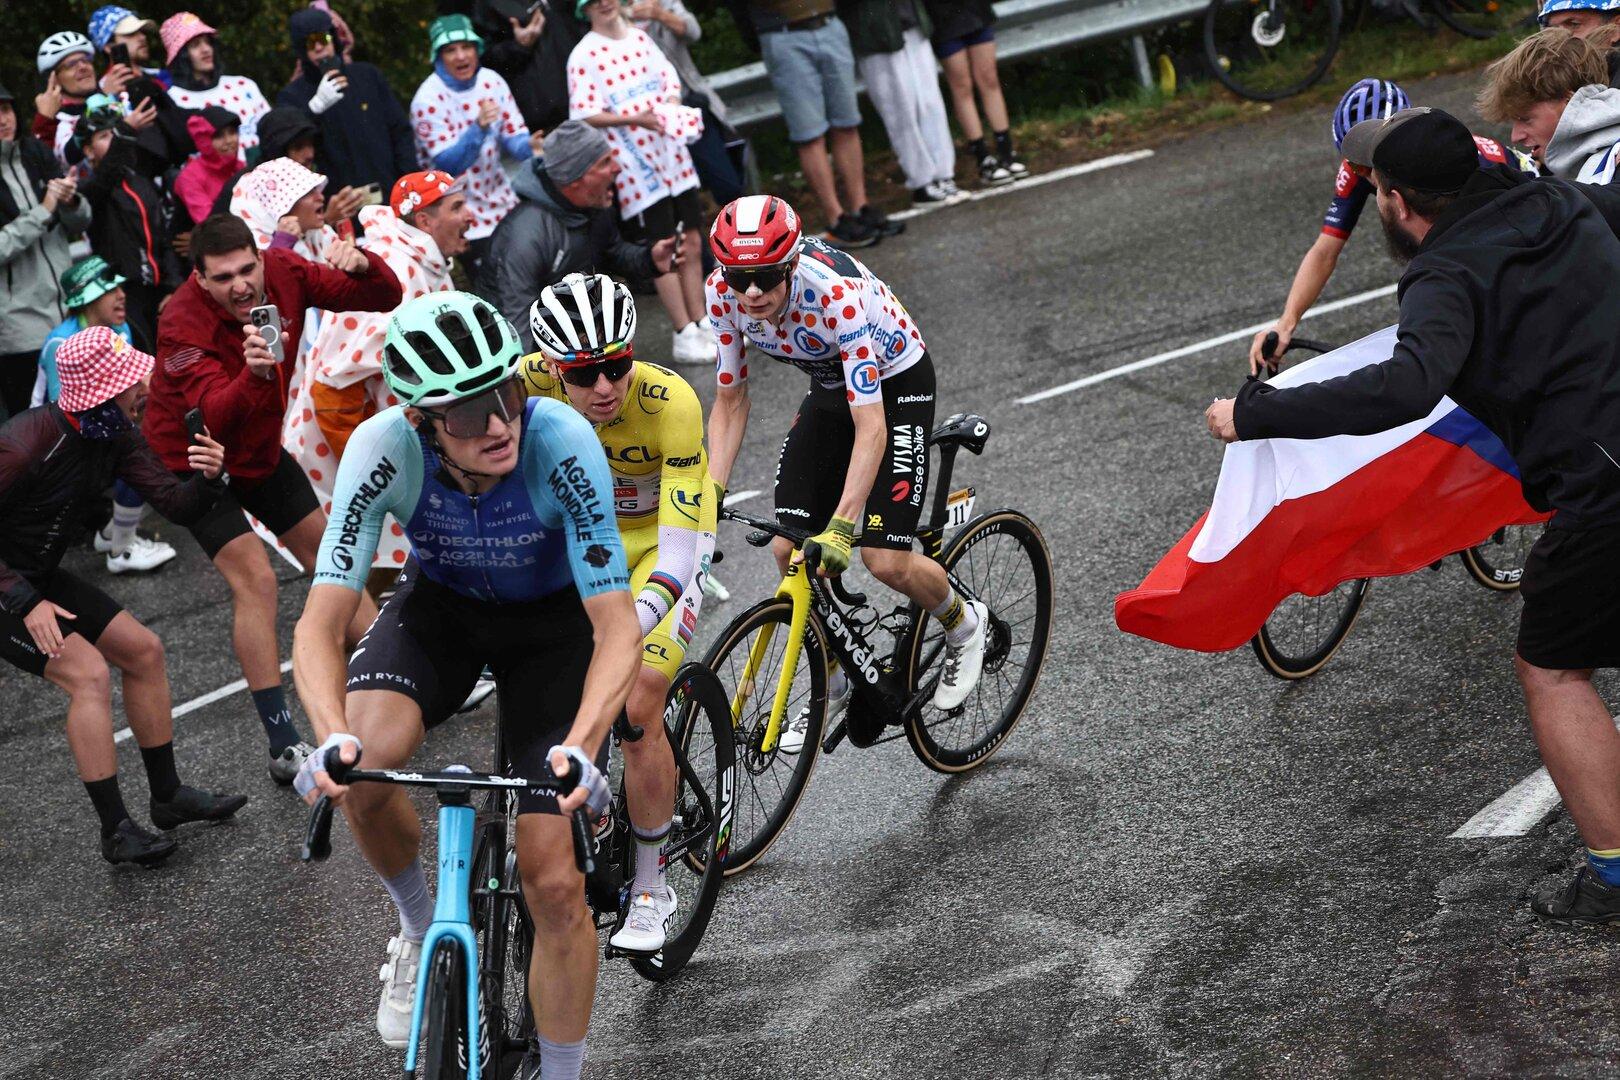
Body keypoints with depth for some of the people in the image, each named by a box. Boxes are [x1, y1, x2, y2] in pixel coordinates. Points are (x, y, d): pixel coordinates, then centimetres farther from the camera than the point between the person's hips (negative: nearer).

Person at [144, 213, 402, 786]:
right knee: (255, 579, -17)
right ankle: (285, 747, -15)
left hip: (263, 450, 6)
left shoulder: (282, 272, -17)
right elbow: (215, 416, -42)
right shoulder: (183, 325, -31)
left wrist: (361, 265, -36)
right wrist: (254, 375, -62)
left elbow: (383, 298, -14)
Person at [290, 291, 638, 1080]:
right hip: (441, 603, 2)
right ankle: (422, 929, 3)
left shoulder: (561, 443, -35)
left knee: (552, 882, -9)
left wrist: (580, 746, -50)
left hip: (552, 618, -1)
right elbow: (321, 621, -30)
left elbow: (618, 629, -34)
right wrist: (332, 737, -48)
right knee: (359, 769, -28)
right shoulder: (384, 449, -30)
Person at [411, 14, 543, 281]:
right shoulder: (428, 99, -17)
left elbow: (513, 137, 0)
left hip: (504, 207, 5)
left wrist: (528, 146, -24)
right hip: (466, 218, -5)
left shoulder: (491, 81, -3)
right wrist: (479, 128, -38)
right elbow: (447, 164, -22)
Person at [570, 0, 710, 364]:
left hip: (671, 156, 6)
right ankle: (685, 337, 4)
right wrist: (635, 118, -25)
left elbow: (669, 79, 15)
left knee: (691, 242, 10)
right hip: (635, 166, -6)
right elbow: (586, 116, -14)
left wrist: (672, 107, -7)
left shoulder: (639, 38, 10)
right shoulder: (584, 56, -9)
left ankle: (701, 324, 21)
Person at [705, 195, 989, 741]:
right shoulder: (723, 293, -21)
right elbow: (730, 401, -9)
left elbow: (870, 427, -39)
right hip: (829, 387, 6)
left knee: (885, 560, -14)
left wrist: (841, 526, -46)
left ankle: (964, 624, 18)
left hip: (896, 384, -6)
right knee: (789, 550, -4)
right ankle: (834, 683, 18)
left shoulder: (839, 295, -38)